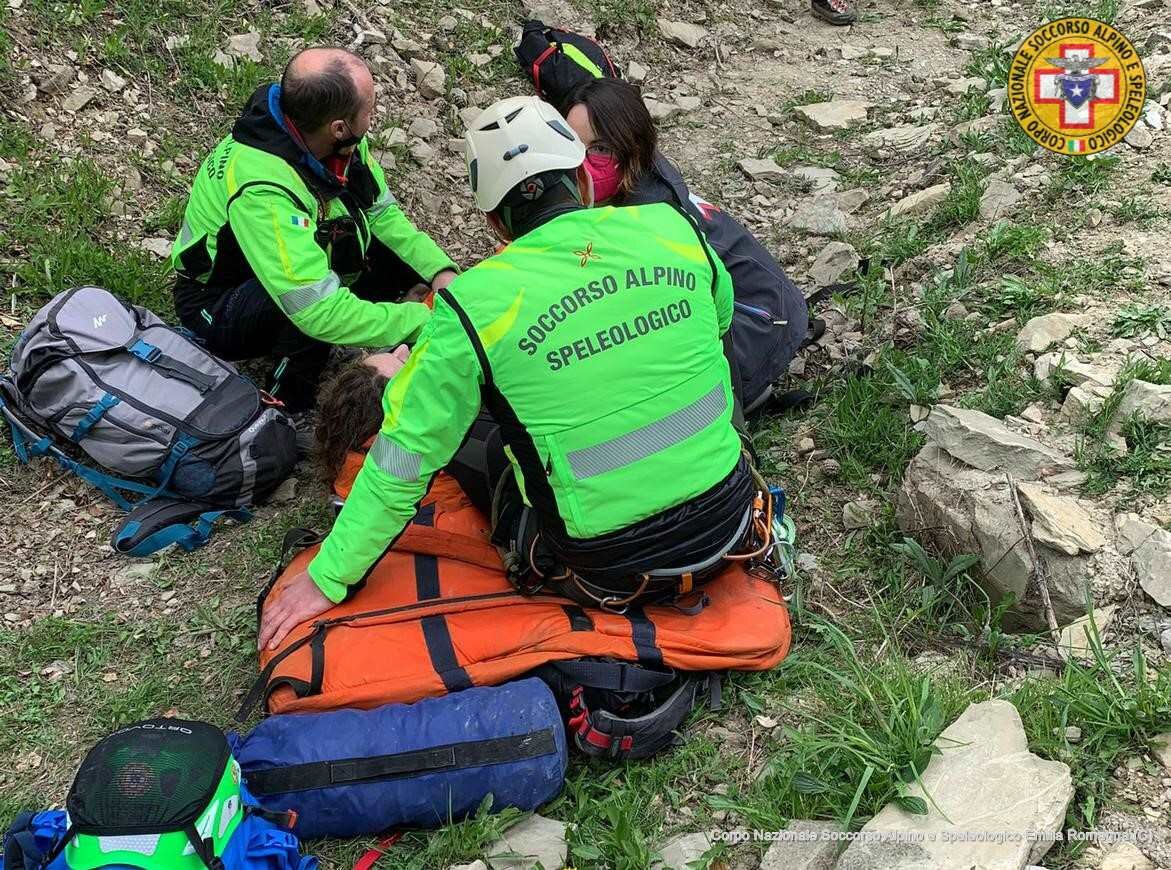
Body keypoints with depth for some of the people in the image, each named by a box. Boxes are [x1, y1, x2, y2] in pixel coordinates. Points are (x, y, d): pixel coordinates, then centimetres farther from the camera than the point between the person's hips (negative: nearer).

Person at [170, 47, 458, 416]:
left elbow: (383, 214, -3)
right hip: (218, 305, -7)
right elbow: (322, 312, -41)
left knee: (409, 256, -9)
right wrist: (425, 320, -34)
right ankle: (287, 408, -15)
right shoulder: (261, 190, -38)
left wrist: (441, 271, -19)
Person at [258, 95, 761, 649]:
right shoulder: (672, 226, -5)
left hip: (611, 561, -3)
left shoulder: (475, 304, -14)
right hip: (728, 520, 3)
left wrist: (327, 578, 2)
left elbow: (402, 459, -10)